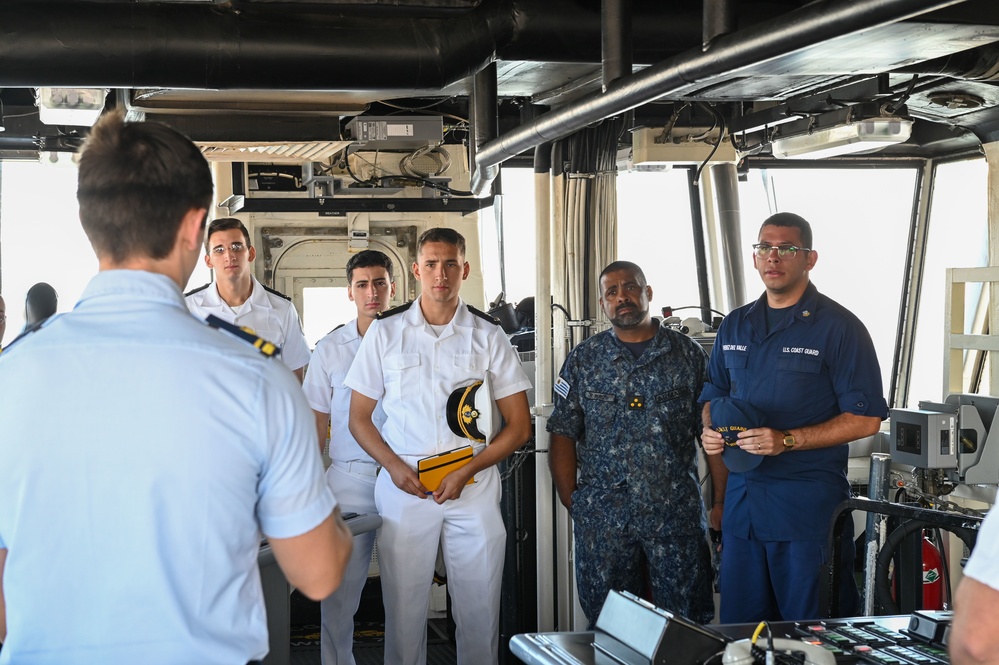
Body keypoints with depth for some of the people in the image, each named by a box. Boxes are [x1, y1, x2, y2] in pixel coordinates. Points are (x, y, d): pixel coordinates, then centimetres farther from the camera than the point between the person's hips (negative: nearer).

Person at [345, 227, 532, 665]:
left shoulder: (488, 337, 7)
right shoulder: (385, 333, 8)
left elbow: (519, 426, 6)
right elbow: (359, 419, 10)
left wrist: (465, 473, -7)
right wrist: (394, 466, -8)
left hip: (473, 485, 0)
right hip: (403, 484, 0)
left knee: (479, 611, 1)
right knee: (404, 608, 1)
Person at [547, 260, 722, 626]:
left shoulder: (688, 354, 5)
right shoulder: (583, 360, 7)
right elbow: (563, 434, 6)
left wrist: (723, 502, -2)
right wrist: (570, 501, -1)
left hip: (677, 513, -1)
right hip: (602, 518, 1)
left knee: (688, 623, 2)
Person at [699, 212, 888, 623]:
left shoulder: (838, 327, -5)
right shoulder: (735, 326, 13)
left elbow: (865, 418, -10)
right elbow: (713, 394, 24)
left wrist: (787, 440, -19)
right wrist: (710, 431, 1)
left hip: (810, 501, -5)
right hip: (741, 494, 6)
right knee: (739, 627, 12)